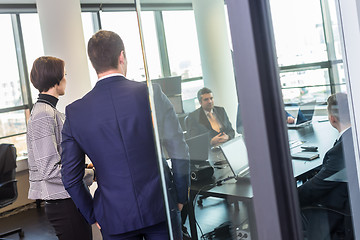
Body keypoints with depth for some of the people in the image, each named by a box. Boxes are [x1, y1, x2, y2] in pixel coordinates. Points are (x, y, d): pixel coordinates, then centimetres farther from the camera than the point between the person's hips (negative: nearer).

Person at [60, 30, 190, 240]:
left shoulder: (74, 112, -4)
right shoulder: (150, 93, -10)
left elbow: (70, 177, 0)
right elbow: (179, 153, -10)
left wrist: (93, 217, 12)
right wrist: (181, 197, 4)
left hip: (114, 220, 2)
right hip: (160, 207, -1)